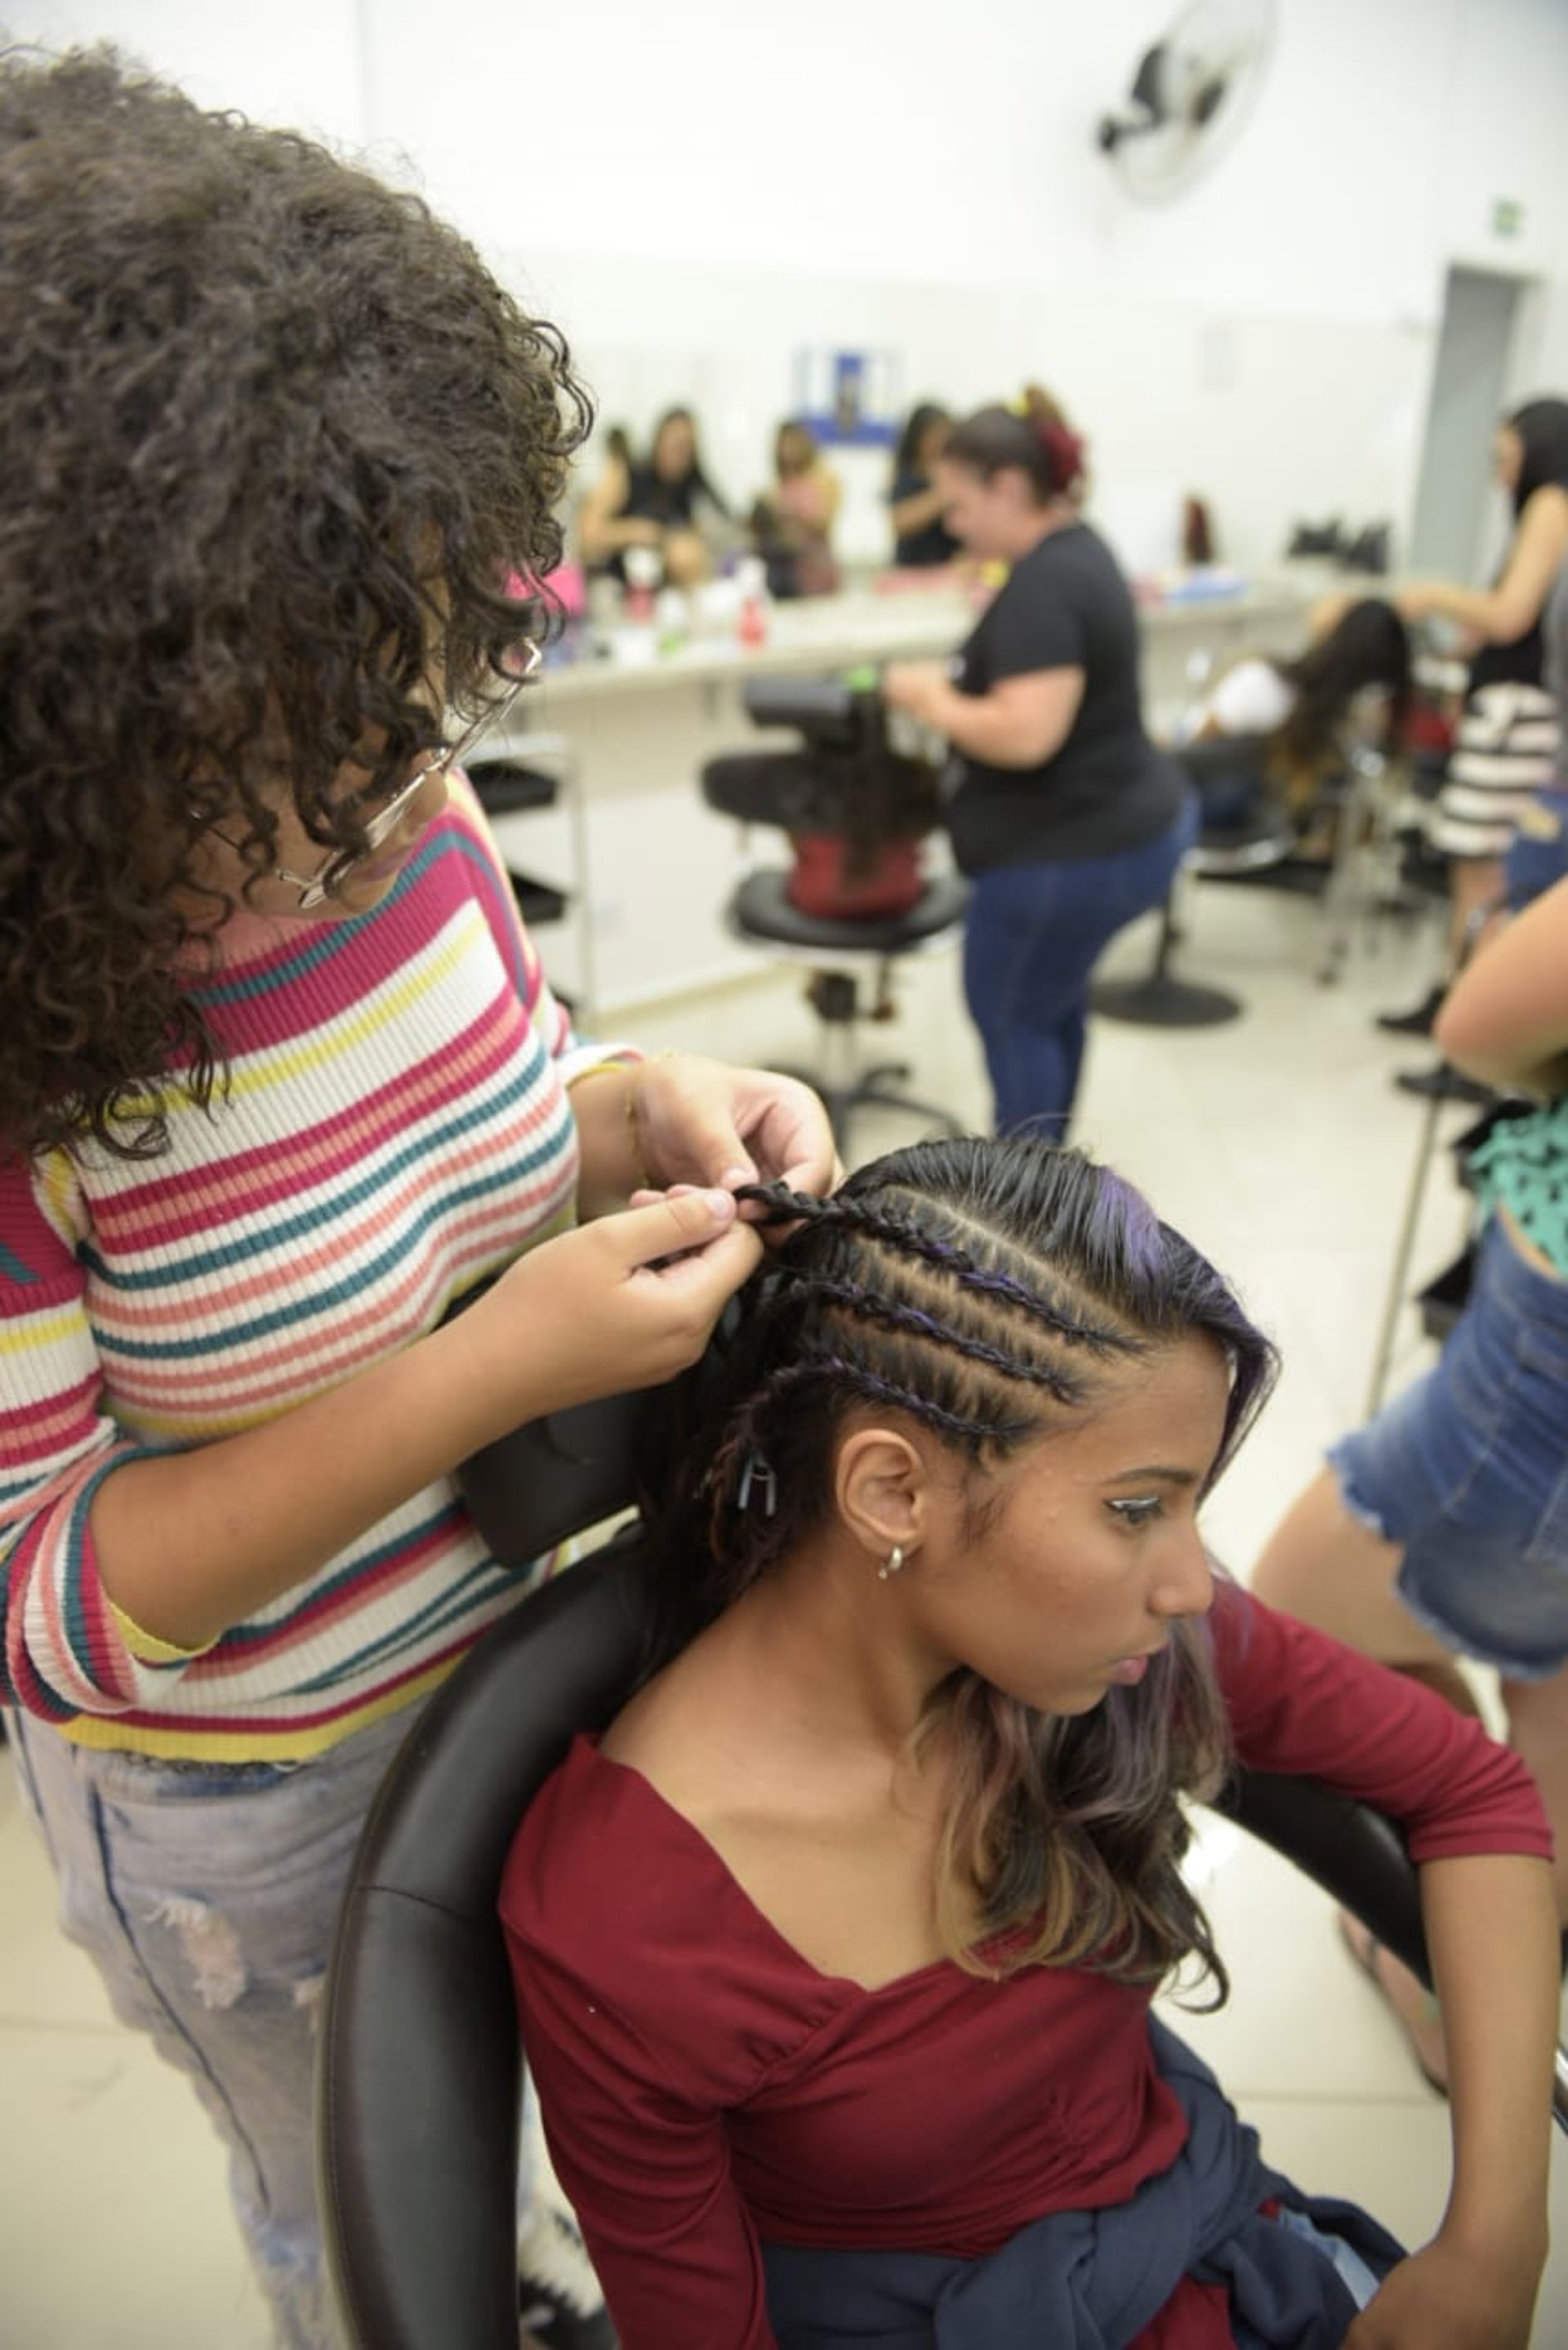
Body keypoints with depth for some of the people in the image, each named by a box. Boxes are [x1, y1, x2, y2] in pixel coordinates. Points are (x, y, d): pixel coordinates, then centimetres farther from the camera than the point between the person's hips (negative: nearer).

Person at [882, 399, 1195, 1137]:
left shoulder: (1043, 586, -22)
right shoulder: (1076, 548, 10)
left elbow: (1025, 734, -31)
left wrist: (931, 699, -16)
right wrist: (955, 681, 6)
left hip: (1077, 850, -11)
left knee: (1010, 1016, 4)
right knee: (1053, 1000, 23)